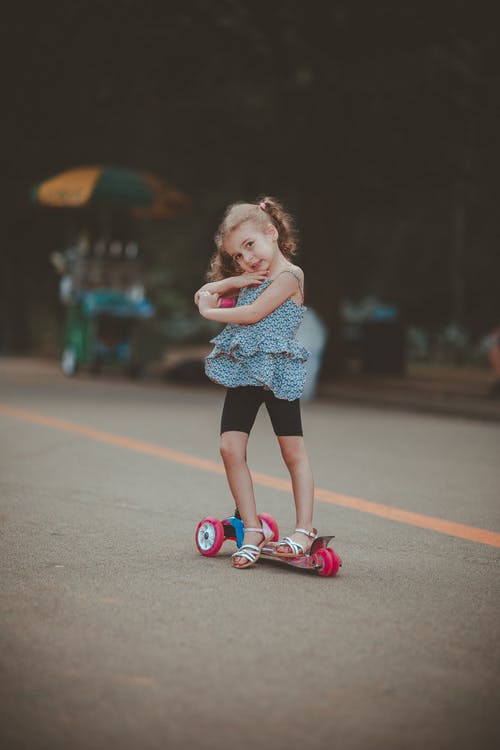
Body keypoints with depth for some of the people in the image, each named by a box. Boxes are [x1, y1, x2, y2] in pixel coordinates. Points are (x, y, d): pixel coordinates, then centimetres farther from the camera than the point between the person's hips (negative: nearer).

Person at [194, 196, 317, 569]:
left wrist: (210, 311, -2)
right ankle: (253, 530, 1)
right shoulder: (252, 279, 17)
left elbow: (253, 313, -16)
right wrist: (234, 280, 1)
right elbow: (203, 294, 19)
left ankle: (305, 529, 5)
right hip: (244, 372, 7)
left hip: (277, 373, -7)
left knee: (293, 451, 0)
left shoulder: (289, 275, -7)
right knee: (231, 448, -4)